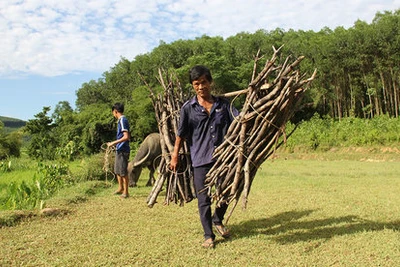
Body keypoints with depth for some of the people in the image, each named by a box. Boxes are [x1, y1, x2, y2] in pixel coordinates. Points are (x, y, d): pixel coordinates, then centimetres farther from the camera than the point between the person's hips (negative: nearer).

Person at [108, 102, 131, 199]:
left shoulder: (122, 120, -16)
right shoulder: (121, 120, 14)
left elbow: (126, 137, -23)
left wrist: (114, 143, -19)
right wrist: (114, 144, 26)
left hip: (123, 150, -10)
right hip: (119, 150, 10)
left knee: (123, 172, -2)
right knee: (117, 171, 19)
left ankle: (126, 192, 7)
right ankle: (120, 188, 32)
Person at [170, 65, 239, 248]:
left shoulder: (223, 104, 5)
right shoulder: (188, 108, -1)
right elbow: (181, 134, 3)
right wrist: (175, 156, 4)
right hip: (200, 160, -2)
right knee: (204, 199, 4)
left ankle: (217, 220, 41)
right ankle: (208, 236, 19)